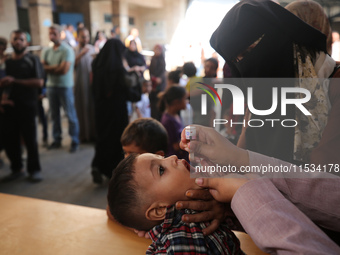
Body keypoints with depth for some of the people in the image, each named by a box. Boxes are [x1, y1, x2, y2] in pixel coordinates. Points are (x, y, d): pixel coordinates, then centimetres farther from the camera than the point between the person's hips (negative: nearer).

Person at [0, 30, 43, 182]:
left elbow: (39, 82, -12)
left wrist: (15, 81, -16)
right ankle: (16, 169, 24)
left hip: (27, 107, -5)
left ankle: (34, 170, 18)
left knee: (30, 140, 3)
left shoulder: (32, 60, -1)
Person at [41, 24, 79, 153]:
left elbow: (64, 70, -18)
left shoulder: (67, 50, -10)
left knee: (70, 115, 0)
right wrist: (57, 67, -14)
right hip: (51, 85, 6)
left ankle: (75, 141, 9)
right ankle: (57, 140, 23)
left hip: (65, 86, -6)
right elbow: (42, 67, 0)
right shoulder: (46, 52, 9)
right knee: (54, 115, 12)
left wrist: (49, 68, -5)